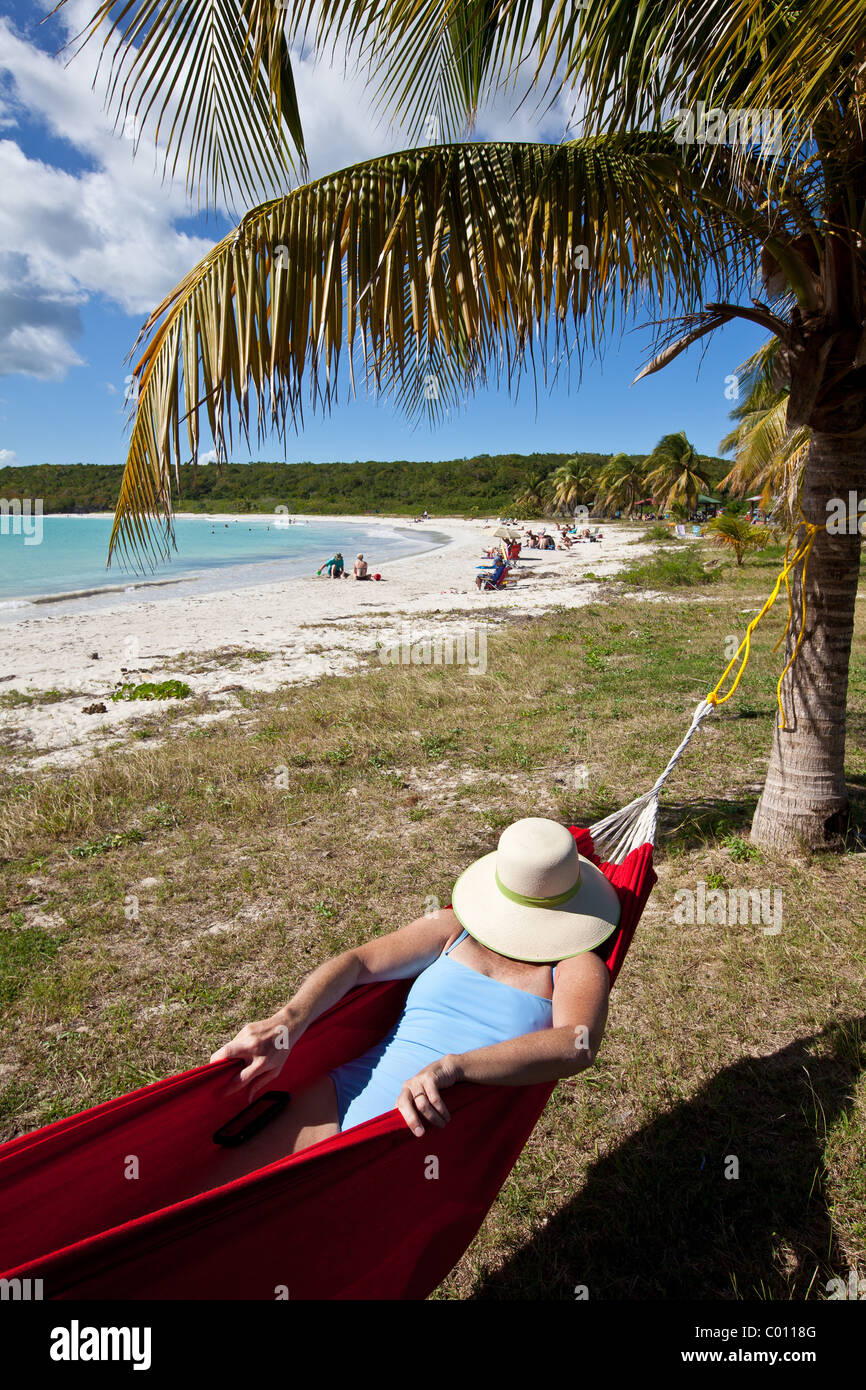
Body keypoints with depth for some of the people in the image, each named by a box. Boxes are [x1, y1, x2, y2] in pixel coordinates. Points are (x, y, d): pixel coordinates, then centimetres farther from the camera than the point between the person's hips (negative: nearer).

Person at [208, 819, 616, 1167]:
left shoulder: (576, 967, 4)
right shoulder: (452, 928, 15)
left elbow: (579, 1045, -18)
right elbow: (358, 962, 6)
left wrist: (452, 1067, -32)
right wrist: (287, 1022, -14)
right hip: (341, 1098, 3)